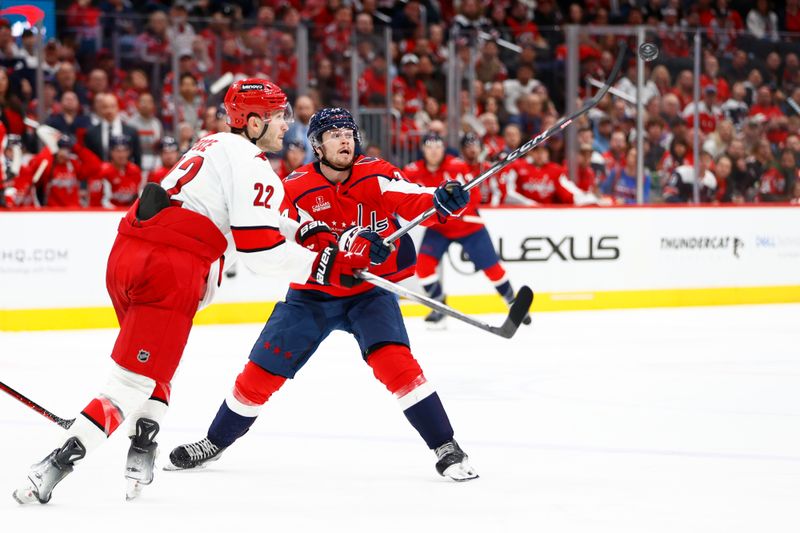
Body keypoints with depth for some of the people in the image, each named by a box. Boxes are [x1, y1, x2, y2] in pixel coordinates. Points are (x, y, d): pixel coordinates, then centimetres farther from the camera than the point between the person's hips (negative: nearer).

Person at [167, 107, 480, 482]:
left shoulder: (375, 175, -10)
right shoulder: (296, 189, -13)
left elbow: (412, 199, -26)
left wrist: (441, 200, -49)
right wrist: (354, 241, -43)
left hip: (369, 292, -1)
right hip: (313, 294, 1)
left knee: (393, 360, -24)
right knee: (262, 371, 3)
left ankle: (446, 448, -17)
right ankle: (215, 442, 26)